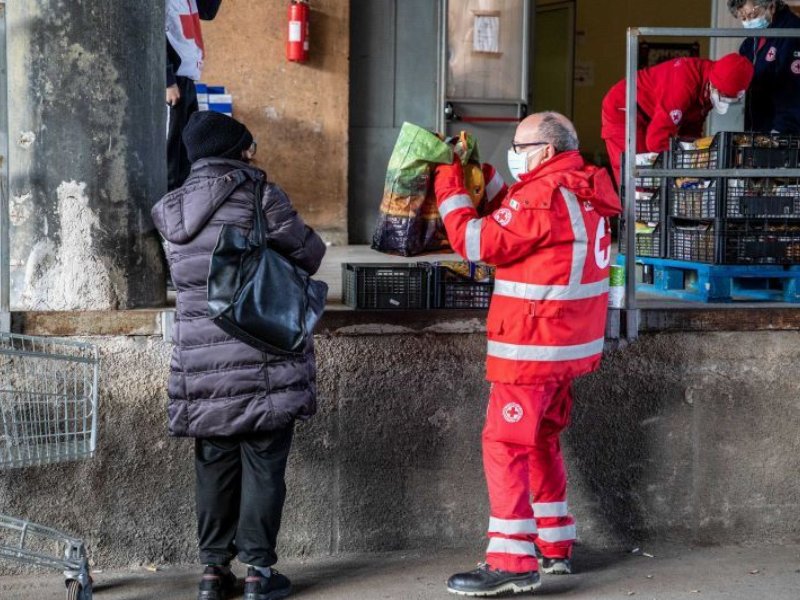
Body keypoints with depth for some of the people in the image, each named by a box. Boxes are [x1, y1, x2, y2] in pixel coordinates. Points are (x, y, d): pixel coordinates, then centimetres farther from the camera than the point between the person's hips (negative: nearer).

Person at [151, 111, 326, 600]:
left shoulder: (172, 212, 5)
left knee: (216, 465, 13)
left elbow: (187, 271, 13)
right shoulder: (262, 197, -9)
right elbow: (310, 254, -2)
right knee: (263, 463, 5)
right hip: (264, 360, -4)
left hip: (202, 362, 4)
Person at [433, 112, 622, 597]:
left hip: (533, 346, -10)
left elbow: (476, 241, -18)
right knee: (541, 442, 19)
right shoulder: (583, 190, 12)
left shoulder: (544, 195, -19)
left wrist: (449, 181, -7)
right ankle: (557, 547, 24)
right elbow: (508, 223, 18)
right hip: (568, 344, 10)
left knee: (506, 447, -6)